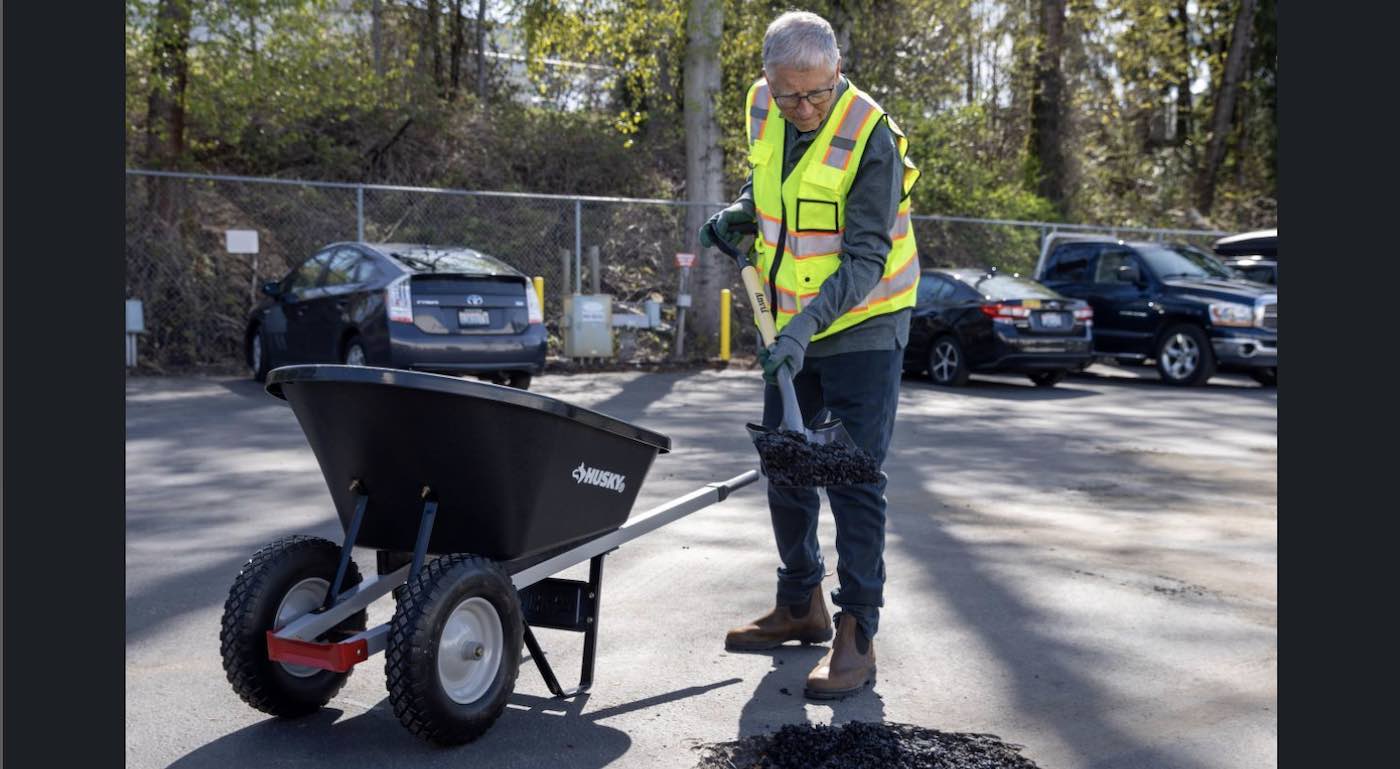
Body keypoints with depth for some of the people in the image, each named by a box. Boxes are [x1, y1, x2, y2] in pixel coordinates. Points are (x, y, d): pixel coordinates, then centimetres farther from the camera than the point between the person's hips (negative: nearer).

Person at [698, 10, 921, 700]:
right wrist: (739, 212, 2)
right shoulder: (762, 106, -2)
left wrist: (808, 326, -35)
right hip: (792, 323, 7)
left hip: (862, 325, -7)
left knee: (854, 480, -8)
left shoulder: (871, 137, -22)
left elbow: (866, 259, -24)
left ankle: (857, 635, -1)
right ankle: (801, 605, 29)